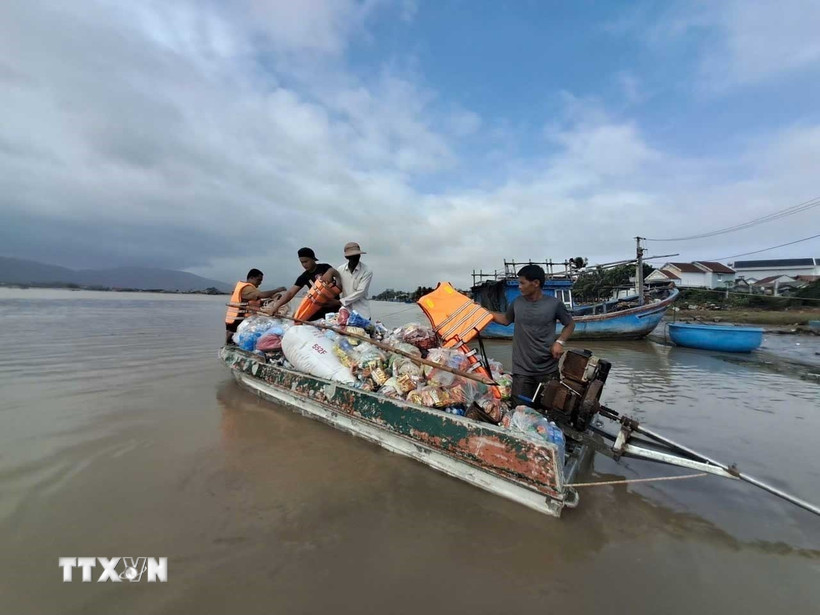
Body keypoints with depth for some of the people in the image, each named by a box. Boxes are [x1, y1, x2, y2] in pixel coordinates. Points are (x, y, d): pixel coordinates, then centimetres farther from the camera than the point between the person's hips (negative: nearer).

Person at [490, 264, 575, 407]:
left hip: (548, 369, -1)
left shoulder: (554, 304, -8)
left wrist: (560, 342, -9)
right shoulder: (517, 302, 0)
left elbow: (570, 324, 7)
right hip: (521, 369, 2)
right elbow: (505, 319, 18)